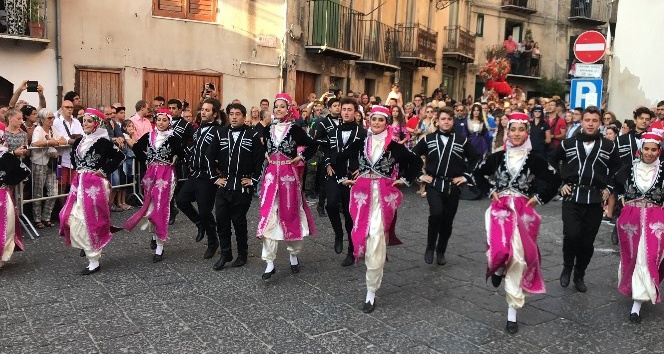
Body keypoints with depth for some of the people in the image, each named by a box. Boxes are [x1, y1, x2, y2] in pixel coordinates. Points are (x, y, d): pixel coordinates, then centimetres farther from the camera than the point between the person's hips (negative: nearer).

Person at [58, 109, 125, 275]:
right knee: (72, 219, 6)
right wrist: (79, 170, 13)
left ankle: (94, 261, 7)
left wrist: (104, 171, -14)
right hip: (79, 183, 8)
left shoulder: (103, 141, -11)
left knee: (90, 220, -3)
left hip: (95, 184, -8)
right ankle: (89, 247, 29)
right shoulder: (80, 141, 11)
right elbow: (74, 156, 28)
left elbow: (119, 156, -16)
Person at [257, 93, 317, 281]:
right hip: (271, 175, 3)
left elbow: (313, 146, 1)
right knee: (268, 216, -5)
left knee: (291, 215, 7)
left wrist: (300, 158, -4)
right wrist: (267, 158, 8)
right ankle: (270, 264, -1)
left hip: (288, 175, -3)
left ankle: (294, 255, 26)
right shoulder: (268, 129, 8)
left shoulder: (295, 129, -4)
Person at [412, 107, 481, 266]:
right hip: (434, 184, -1)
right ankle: (430, 247, -2)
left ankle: (441, 252, 26)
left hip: (453, 186, 2)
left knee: (447, 221, 7)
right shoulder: (428, 139, 2)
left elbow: (477, 158, 7)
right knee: (436, 213, -22)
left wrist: (466, 176, 1)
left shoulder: (462, 140, 2)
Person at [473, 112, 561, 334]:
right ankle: (497, 266, 14)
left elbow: (555, 180, 9)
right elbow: (478, 174, 17)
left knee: (518, 257, -2)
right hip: (500, 209, 0)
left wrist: (539, 198, 3)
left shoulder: (534, 160, 2)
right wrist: (490, 192, 6)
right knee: (502, 248, -26)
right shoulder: (497, 157, 4)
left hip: (523, 212, 0)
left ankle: (512, 312, 9)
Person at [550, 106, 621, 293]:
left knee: (587, 241, 6)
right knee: (572, 235, -17)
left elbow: (617, 169, 17)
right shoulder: (567, 143, 2)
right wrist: (559, 184, 6)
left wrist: (609, 188, 6)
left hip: (595, 199, 1)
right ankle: (567, 268, 10)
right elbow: (552, 163, 15)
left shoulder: (609, 146, 3)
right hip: (572, 197, -1)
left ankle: (579, 275, 26)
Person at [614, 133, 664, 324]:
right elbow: (616, 184, 18)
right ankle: (630, 286, 41)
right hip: (630, 217, 2)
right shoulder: (628, 169, -1)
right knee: (631, 256, 16)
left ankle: (637, 303, -8)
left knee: (647, 257, -10)